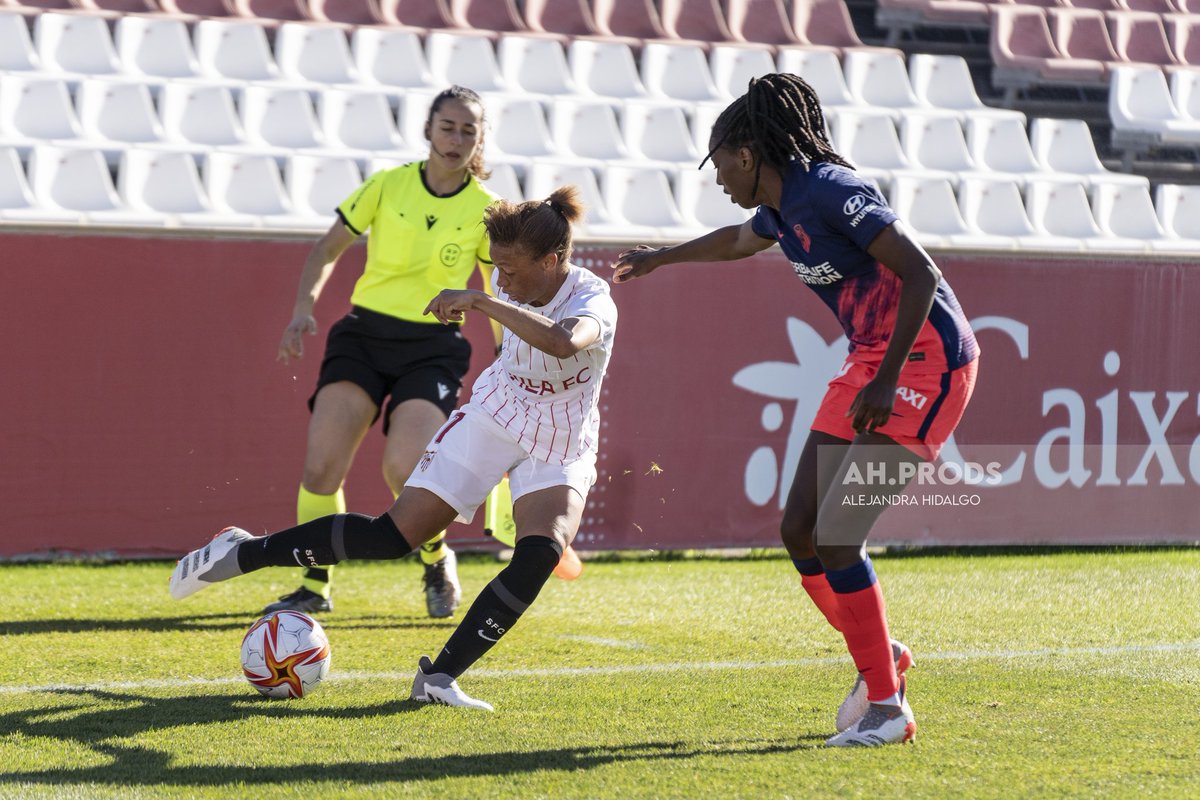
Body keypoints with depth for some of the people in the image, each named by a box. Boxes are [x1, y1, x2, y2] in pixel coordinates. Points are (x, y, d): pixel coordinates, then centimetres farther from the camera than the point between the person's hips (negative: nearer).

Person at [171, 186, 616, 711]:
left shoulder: (593, 300, -26)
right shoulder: (508, 284, -9)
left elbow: (563, 342, -51)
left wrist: (479, 302, -47)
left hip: (562, 451, -2)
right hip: (491, 418, 3)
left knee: (541, 553, -30)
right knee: (393, 536, -10)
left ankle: (439, 676, -21)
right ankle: (243, 553, 3)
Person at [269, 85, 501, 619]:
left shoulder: (485, 211, 0)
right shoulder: (387, 186, 1)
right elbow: (328, 248, 9)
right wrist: (304, 306, -6)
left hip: (433, 347, -2)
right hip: (363, 334, 2)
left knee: (404, 468, -23)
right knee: (321, 466, -13)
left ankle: (438, 561, 8)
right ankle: (315, 586, 6)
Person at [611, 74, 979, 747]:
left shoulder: (831, 191, -18)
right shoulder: (783, 208, 11)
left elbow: (920, 273, -23)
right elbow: (737, 241, 36)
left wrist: (886, 382, -26)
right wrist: (660, 258, 52)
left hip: (927, 359, -9)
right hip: (872, 361, 9)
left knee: (836, 535, -16)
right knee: (801, 529, 6)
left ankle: (887, 707, -8)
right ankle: (880, 656, 26)